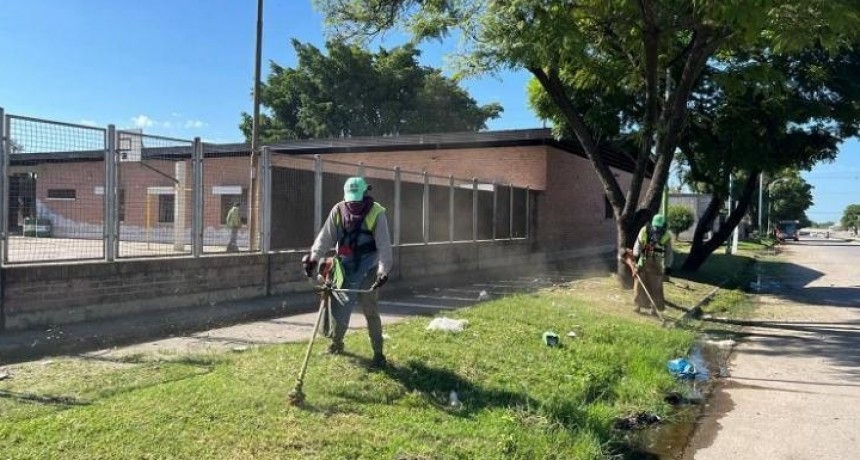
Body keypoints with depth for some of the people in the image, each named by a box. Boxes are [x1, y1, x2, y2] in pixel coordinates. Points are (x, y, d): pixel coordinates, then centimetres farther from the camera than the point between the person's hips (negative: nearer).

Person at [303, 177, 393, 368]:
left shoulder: (376, 213, -11)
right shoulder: (338, 211, 0)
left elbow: (384, 246, -16)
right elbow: (326, 237, -1)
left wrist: (383, 270, -26)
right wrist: (314, 257, -14)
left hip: (367, 270, -3)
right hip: (345, 269, 4)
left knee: (371, 311, -2)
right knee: (340, 309, 11)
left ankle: (378, 353, 9)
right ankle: (336, 343, 35)